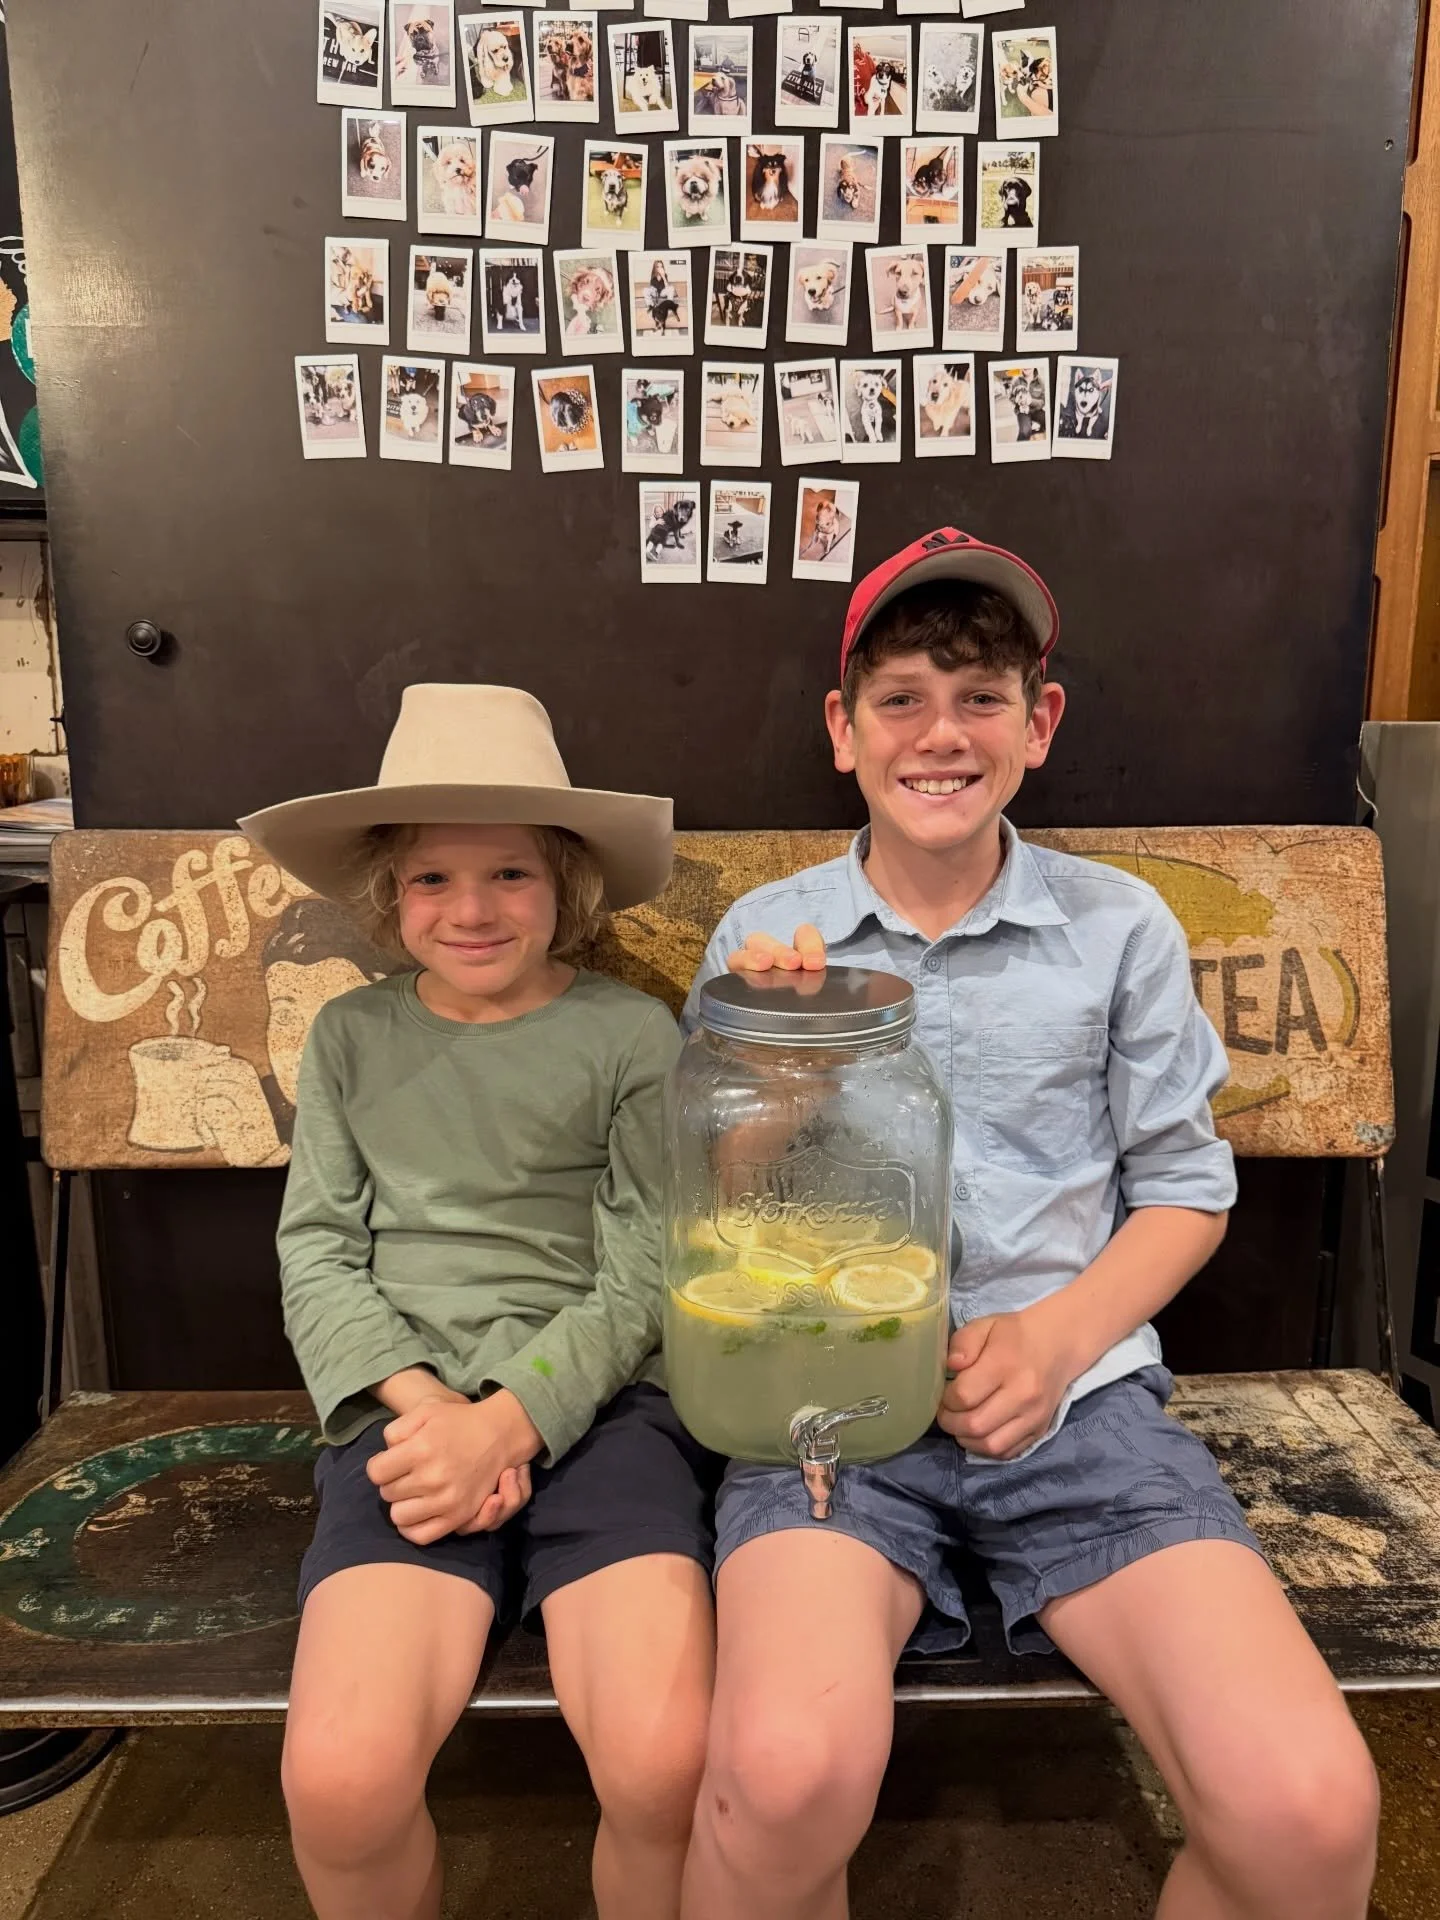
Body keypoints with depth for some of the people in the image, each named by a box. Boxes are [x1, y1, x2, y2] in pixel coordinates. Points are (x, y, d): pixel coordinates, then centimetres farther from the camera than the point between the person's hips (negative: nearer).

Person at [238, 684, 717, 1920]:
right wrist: (424, 1404, -9)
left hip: (600, 1406, -1)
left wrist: (506, 1421, -13)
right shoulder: (351, 1036, 12)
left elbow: (641, 1276, 0)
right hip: (410, 1414, 2)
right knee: (341, 1780, -22)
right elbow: (318, 1253, 8)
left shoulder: (630, 1033, 4)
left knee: (664, 1765, -23)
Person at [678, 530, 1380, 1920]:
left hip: (1077, 1392, 2)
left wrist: (1060, 1337, -6)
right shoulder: (763, 937, 6)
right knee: (788, 1773, -29)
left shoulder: (1120, 928, 6)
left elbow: (1186, 1187, 11)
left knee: (1308, 1809, -19)